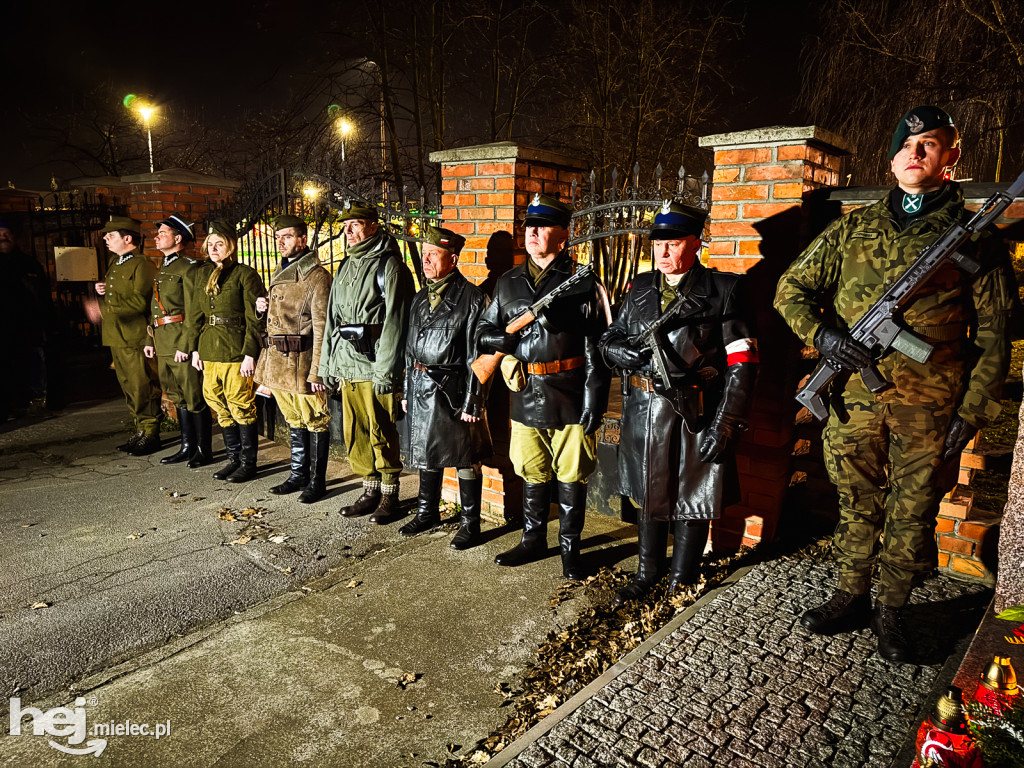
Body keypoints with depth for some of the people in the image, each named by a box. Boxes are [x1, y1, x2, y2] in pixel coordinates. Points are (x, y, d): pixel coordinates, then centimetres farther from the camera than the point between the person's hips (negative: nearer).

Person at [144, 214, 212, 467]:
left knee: (194, 396, -2)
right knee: (177, 396, 13)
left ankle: (204, 450, 7)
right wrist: (150, 340, 15)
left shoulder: (189, 267, -9)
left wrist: (185, 345, -19)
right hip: (163, 345, 9)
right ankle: (188, 446, 23)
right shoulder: (162, 269, 19)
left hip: (181, 342, -9)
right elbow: (154, 309, 21)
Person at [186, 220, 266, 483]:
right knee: (220, 407, 11)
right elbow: (195, 313, 17)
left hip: (236, 352, -7)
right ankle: (234, 458, 24)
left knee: (241, 408, -1)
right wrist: (194, 348, 12)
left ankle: (248, 463, 11)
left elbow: (254, 319, -10)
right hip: (209, 351, 7)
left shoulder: (245, 274, -7)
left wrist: (250, 354, -14)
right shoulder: (203, 273, 14)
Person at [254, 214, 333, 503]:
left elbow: (321, 327, -17)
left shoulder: (316, 276, -12)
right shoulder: (280, 272, 15)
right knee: (293, 420, 18)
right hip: (277, 360, 9)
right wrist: (262, 307, 4)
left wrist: (317, 371, -21)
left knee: (314, 420, 3)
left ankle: (317, 481, 13)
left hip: (301, 360, -9)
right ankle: (298, 474, 30)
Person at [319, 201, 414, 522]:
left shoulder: (389, 265, -7)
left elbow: (394, 322, -14)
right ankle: (370, 492, 25)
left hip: (375, 367, -8)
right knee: (355, 434, 12)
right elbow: (332, 318, 21)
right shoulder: (346, 267, 17)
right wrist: (329, 364, 17)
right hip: (347, 367, 8)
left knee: (382, 434, 0)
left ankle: (389, 498, 14)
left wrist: (385, 372, -18)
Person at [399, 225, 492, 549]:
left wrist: (472, 401, -16)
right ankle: (427, 512, 35)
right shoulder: (420, 299, 12)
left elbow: (477, 354, -13)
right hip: (421, 389, 7)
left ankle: (470, 523, 16)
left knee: (465, 459, 3)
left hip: (453, 390, -7)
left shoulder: (471, 298, -10)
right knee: (426, 452, 18)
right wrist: (407, 391, 16)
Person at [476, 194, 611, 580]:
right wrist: (504, 338, -9)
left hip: (570, 398, -4)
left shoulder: (583, 284, -4)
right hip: (526, 398, 4)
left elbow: (596, 349, -7)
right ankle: (533, 540, 33)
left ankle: (570, 549, 24)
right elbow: (485, 331, 15)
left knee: (571, 476, 7)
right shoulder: (508, 282, 10)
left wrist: (594, 403, -11)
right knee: (532, 473, 16)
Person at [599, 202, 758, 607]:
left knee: (692, 501, 9)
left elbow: (742, 363, -8)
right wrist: (616, 350, -6)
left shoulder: (723, 289, -5)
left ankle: (680, 583, 29)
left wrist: (726, 424, -15)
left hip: (696, 415, -4)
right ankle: (647, 574, 37)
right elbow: (609, 337, 19)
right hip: (644, 410, 5)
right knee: (648, 495, 17)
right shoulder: (640, 288, 10)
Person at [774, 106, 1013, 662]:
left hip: (928, 408, -1)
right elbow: (792, 288, 9)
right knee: (858, 506, 14)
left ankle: (891, 611, 28)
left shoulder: (974, 238, 3)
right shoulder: (852, 230, 8)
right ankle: (852, 598, 31)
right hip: (854, 398, 2)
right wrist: (821, 333, -10)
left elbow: (993, 334, 3)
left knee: (912, 513, 9)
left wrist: (973, 409, -4)